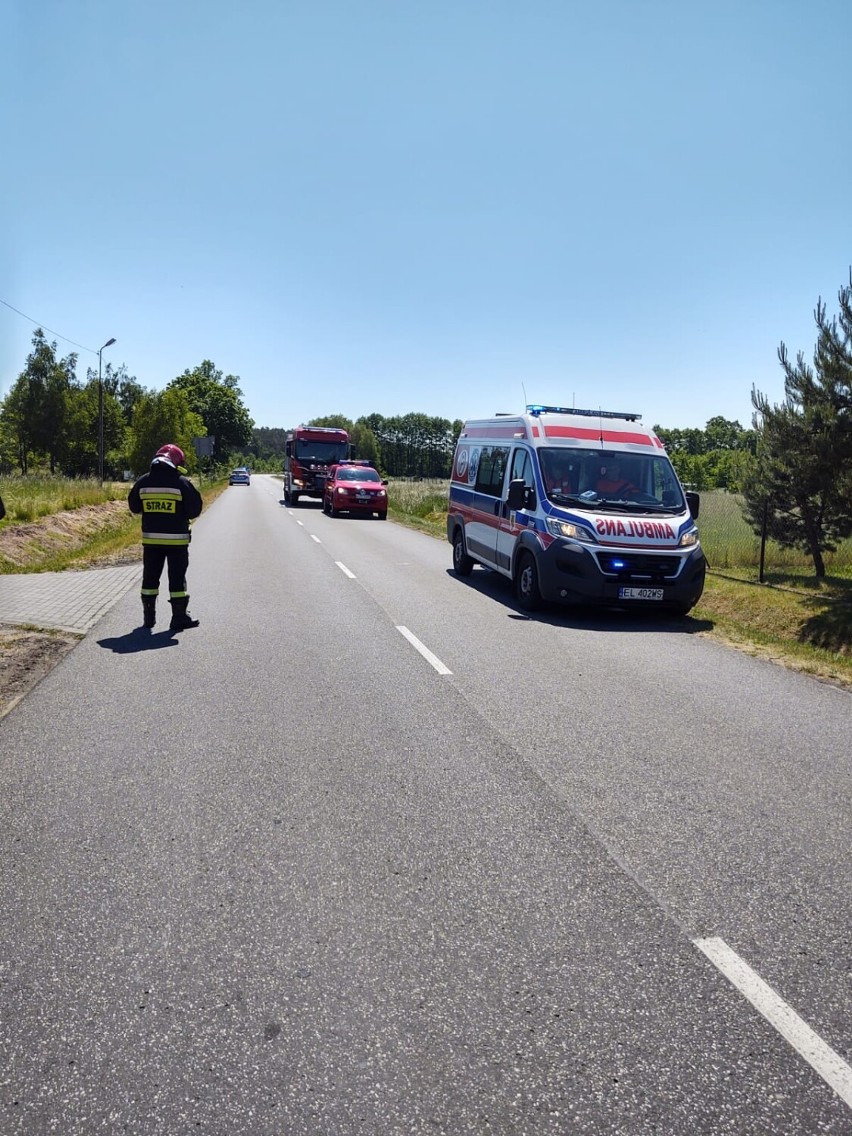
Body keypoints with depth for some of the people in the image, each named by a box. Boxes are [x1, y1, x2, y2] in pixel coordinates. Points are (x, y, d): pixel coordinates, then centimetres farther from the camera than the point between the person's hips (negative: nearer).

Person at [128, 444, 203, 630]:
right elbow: (194, 510, -7)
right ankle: (179, 617, 6)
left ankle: (149, 617, 18)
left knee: (150, 577, 13)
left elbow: (134, 507, 11)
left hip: (150, 538, 4)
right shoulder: (182, 482, -10)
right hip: (176, 539, -4)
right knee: (177, 578, 3)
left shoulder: (142, 482, 2)